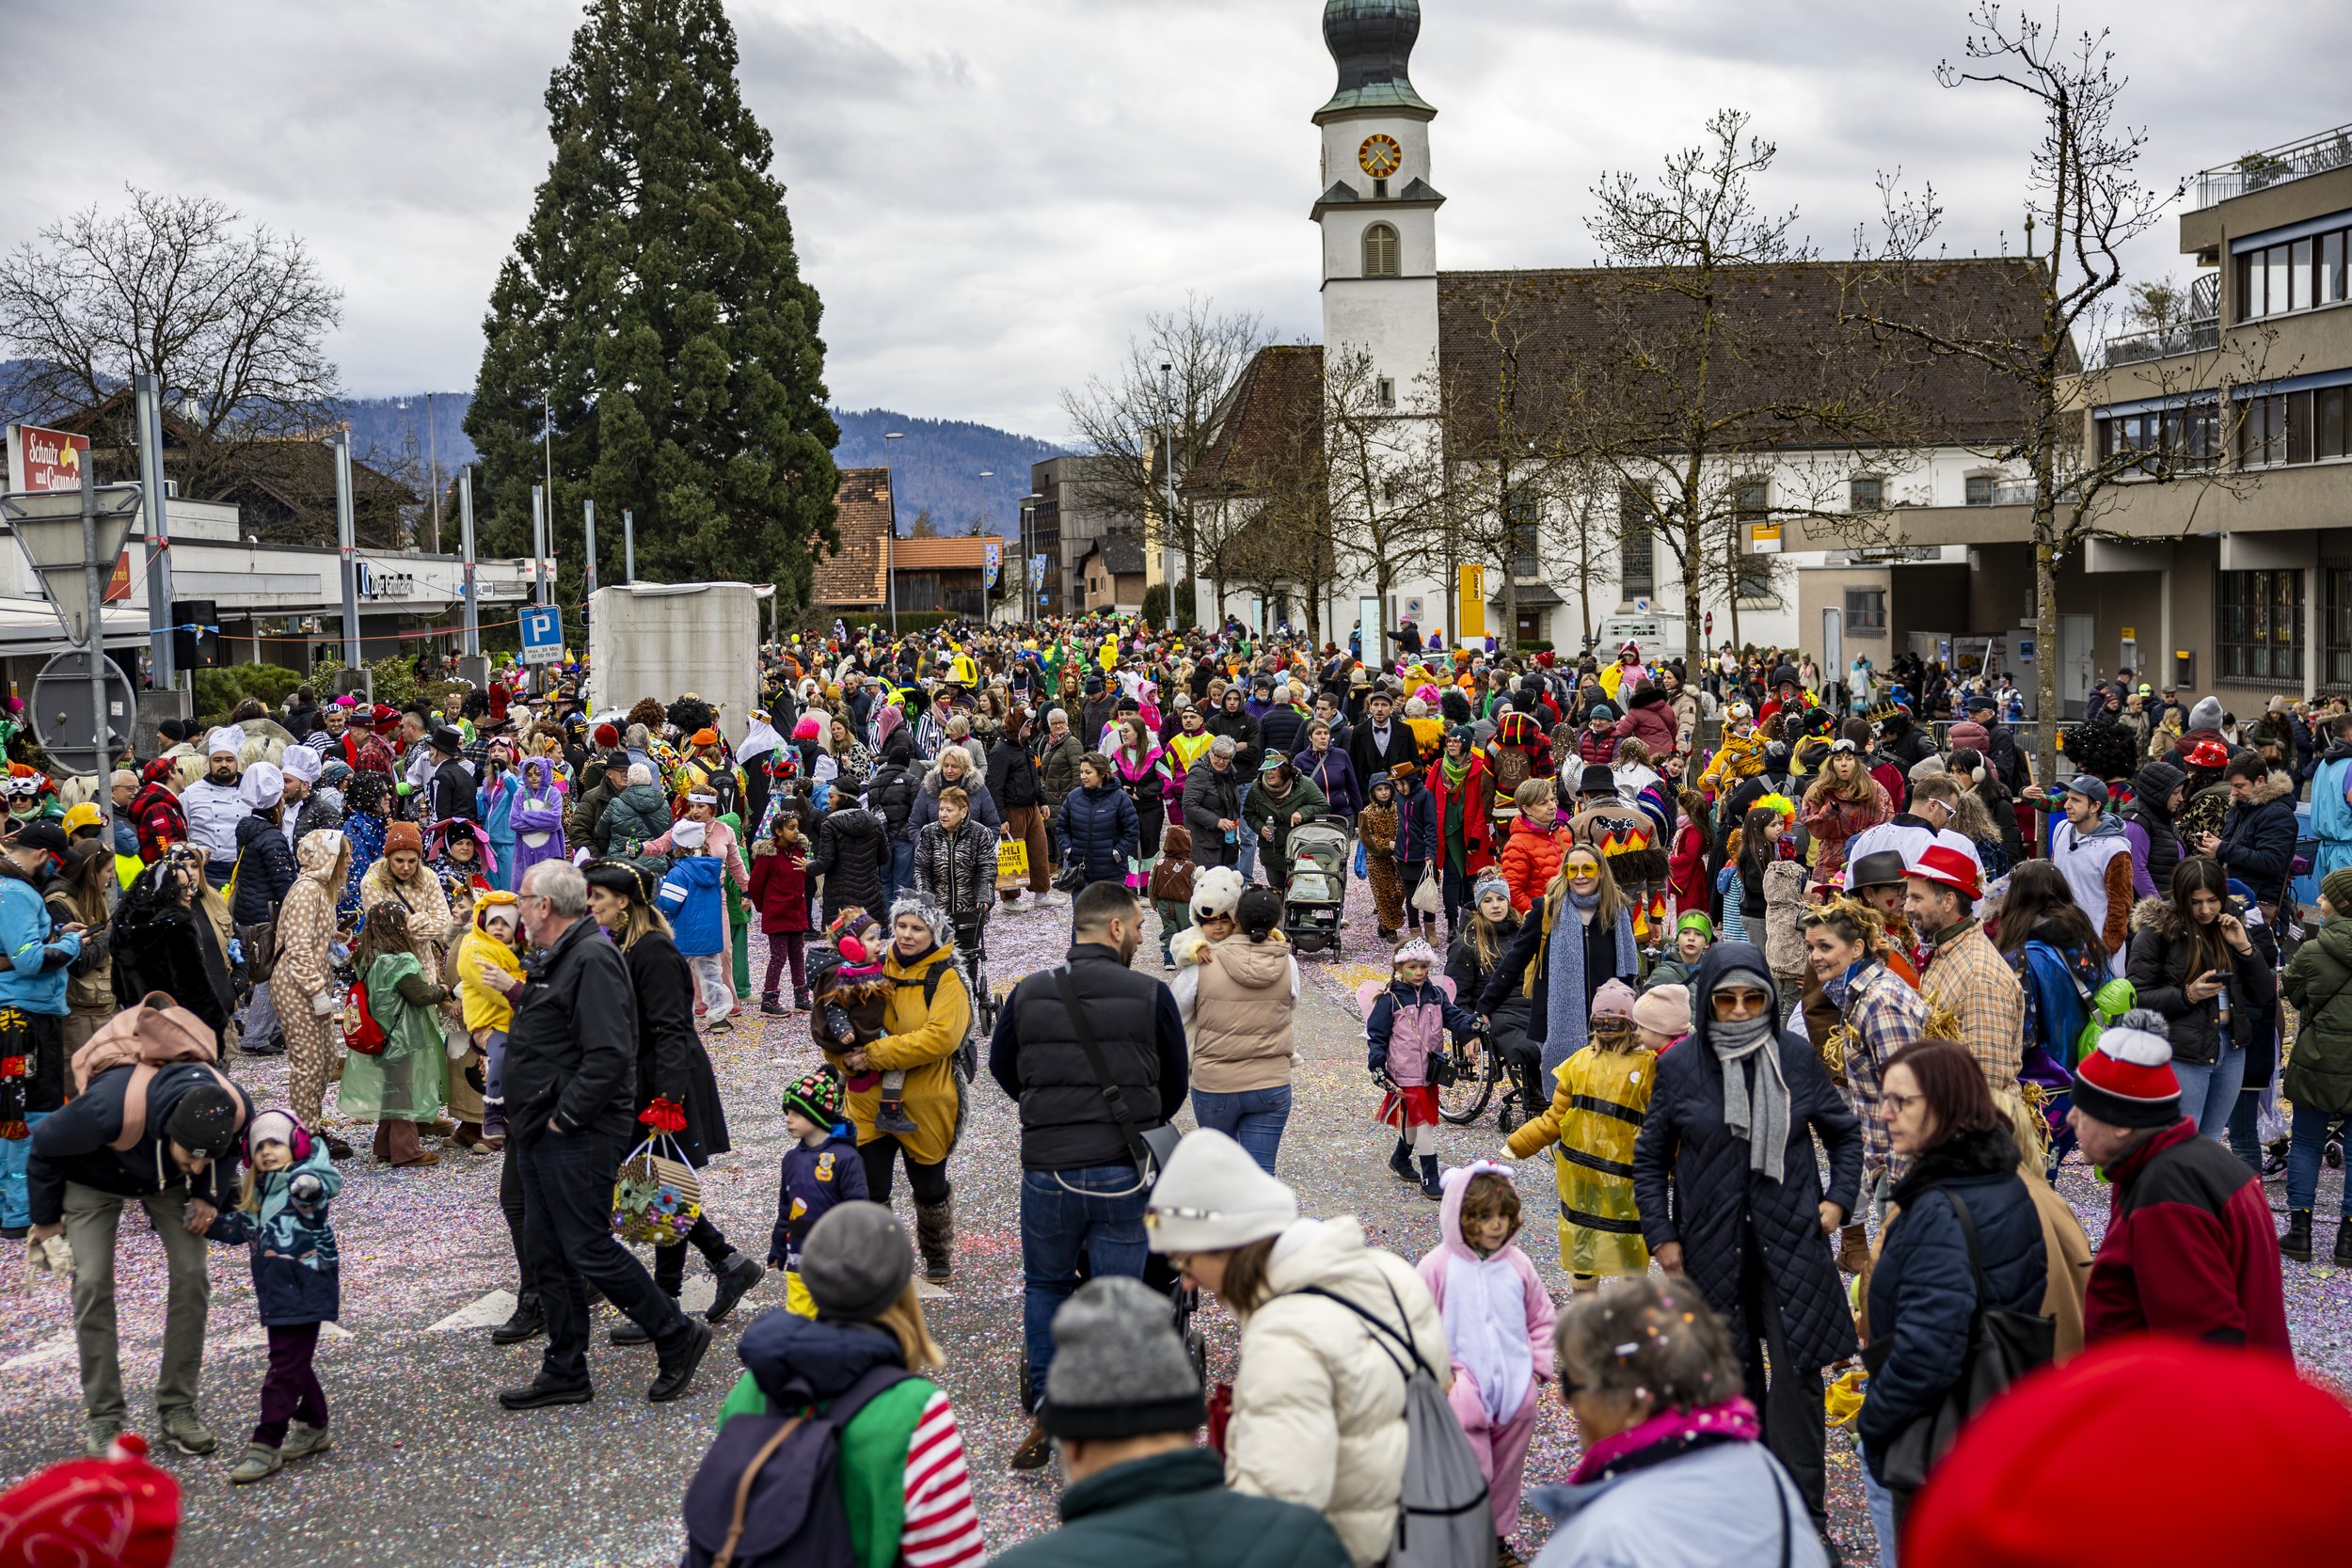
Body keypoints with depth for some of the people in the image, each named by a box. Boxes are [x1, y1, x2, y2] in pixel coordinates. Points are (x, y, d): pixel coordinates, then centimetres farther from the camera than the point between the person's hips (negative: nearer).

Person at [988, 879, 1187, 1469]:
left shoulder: (1028, 994, 1)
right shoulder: (1150, 995, -4)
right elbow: (1176, 1082, 7)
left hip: (1046, 1170, 2)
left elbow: (1001, 1067, 17)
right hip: (1121, 1172, -2)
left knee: (1045, 1286, 21)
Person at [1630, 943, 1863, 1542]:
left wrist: (1839, 1199, 1)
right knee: (1731, 1373, 10)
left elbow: (1844, 1133, 13)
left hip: (1792, 1240, -1)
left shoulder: (1796, 1056, -2)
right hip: (1712, 1246, 1)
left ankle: (1803, 1509, 3)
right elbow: (1650, 1159, 7)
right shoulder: (1679, 1065, -2)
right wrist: (1661, 1237, 1)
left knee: (1796, 1370, -4)